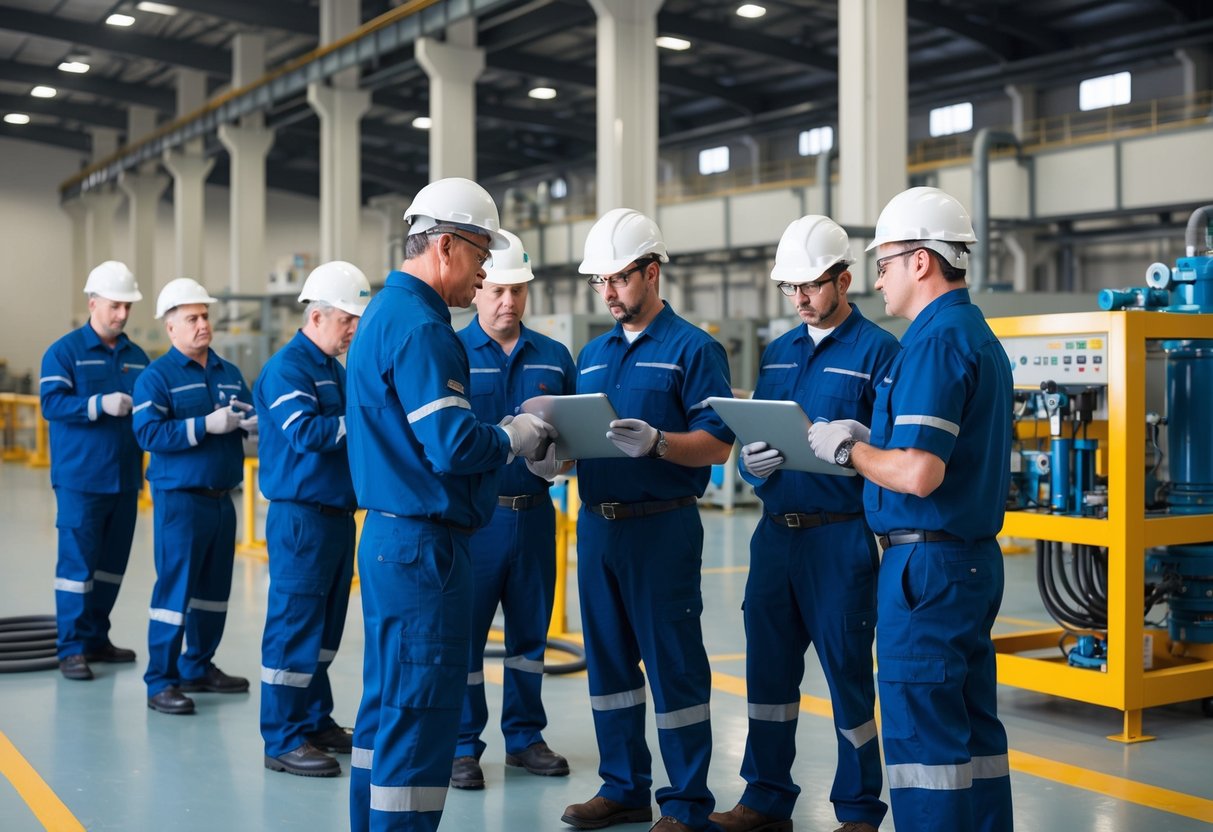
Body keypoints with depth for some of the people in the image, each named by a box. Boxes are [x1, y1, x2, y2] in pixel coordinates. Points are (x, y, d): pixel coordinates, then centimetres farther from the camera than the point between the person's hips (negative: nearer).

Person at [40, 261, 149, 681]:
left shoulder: (136, 356, 12)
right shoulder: (64, 351, -4)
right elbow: (52, 403, -15)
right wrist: (101, 405, -27)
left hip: (125, 479, 6)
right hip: (80, 478, -6)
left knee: (112, 563, 11)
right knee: (77, 562, -4)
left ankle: (96, 638, 22)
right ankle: (72, 649, 2)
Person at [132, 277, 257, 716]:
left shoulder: (229, 373, 13)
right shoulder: (155, 376, -6)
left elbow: (254, 414, 16)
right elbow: (149, 433, -17)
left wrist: (252, 419, -7)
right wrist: (206, 425, -22)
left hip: (222, 497, 7)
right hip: (180, 498, -6)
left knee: (214, 588, 13)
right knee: (175, 588, -6)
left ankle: (198, 667, 26)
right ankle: (160, 681, 1)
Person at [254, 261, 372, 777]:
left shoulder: (335, 368, 16)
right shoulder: (286, 367, -11)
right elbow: (306, 432, -22)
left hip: (338, 513, 9)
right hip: (301, 514, -9)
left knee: (325, 624, 15)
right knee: (294, 624, -5)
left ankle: (315, 721, 26)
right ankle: (283, 740, 1)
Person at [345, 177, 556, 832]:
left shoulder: (386, 312, 17)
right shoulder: (419, 326, -16)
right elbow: (453, 444, -23)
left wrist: (508, 429, 9)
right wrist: (517, 439, -5)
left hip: (390, 538, 11)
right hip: (424, 544, -11)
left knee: (388, 706, 17)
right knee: (420, 714, -4)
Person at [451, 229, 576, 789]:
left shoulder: (554, 356, 10)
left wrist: (562, 452, -9)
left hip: (534, 511, 4)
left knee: (530, 628, 13)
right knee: (463, 631, 1)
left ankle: (524, 735, 27)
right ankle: (462, 745, 14)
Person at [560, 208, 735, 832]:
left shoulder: (692, 348, -5)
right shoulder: (592, 354, 16)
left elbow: (718, 444, -12)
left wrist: (655, 443, -28)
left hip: (661, 527, -7)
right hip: (596, 523, 7)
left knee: (673, 664, -1)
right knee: (608, 659, 13)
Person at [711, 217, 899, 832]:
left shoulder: (876, 350, -6)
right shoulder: (778, 353, 14)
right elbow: (753, 438, 15)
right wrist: (753, 463, -6)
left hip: (840, 534, -6)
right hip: (775, 529, 6)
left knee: (846, 668, 3)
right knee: (768, 666, 12)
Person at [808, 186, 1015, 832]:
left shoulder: (935, 341, -17)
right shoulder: (979, 335, 15)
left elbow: (919, 474, -26)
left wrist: (849, 449, -10)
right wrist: (870, 440, 13)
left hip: (927, 563, -10)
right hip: (975, 559, 10)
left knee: (921, 731, -3)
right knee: (973, 726, 15)